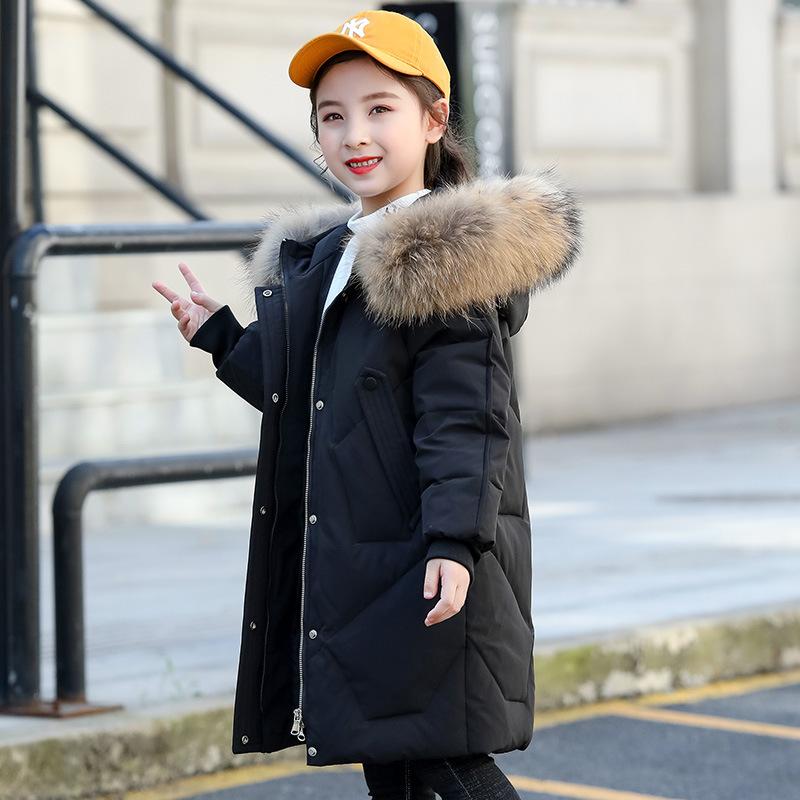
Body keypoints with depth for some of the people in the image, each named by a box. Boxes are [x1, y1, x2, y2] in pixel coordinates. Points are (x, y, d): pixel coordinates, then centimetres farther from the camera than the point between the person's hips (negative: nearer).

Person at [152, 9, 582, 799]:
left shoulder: (449, 259, -10)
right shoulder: (317, 259, 15)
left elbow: (463, 416, -16)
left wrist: (454, 540, -24)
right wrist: (220, 336, 24)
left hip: (428, 571, -8)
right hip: (342, 569, 8)